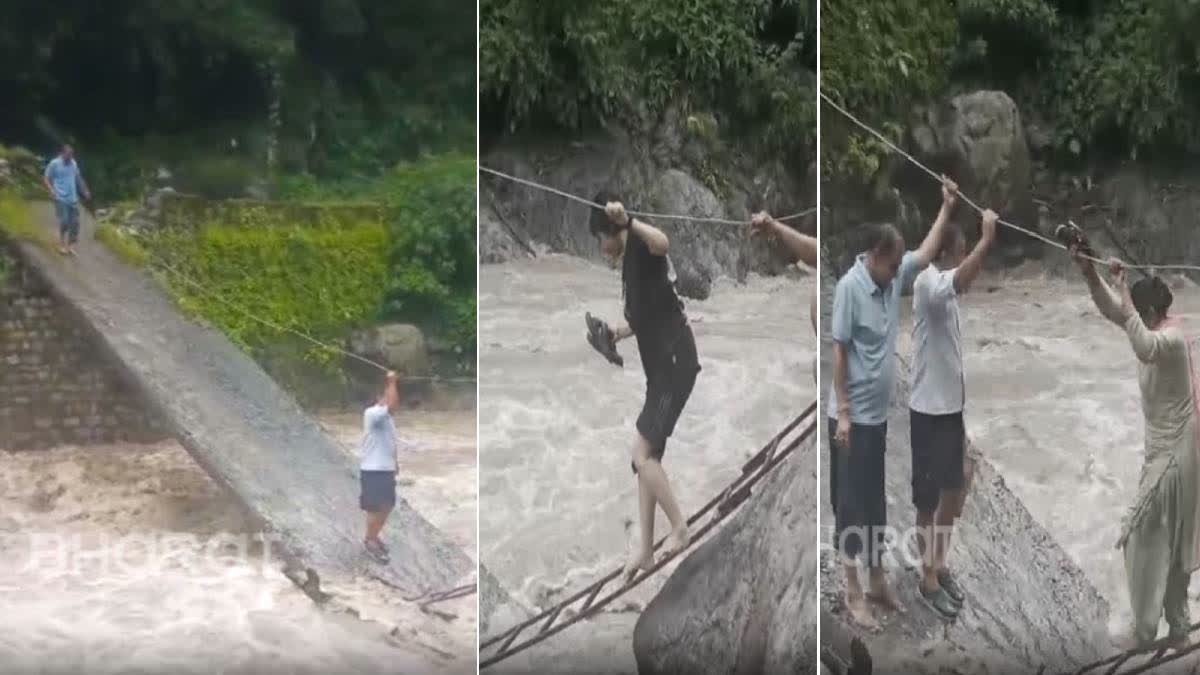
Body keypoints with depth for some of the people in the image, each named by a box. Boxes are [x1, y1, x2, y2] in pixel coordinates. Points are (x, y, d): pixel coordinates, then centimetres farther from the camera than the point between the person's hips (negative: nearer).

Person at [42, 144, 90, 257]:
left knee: (74, 222, 2)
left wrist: (85, 190, 21)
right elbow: (46, 178, -3)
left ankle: (71, 245, 13)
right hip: (61, 198, -5)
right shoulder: (54, 163, -5)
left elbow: (78, 178, 22)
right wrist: (51, 190, -17)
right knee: (64, 221, -10)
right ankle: (62, 244, 6)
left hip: (73, 198, 5)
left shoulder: (74, 163, 9)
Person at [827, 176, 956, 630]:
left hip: (879, 414, 8)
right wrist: (843, 412, -18)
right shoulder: (850, 287, -18)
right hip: (853, 417, -8)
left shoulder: (894, 278, 4)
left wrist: (947, 207, 9)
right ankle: (853, 595, 4)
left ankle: (878, 583, 26)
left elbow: (926, 253, 19)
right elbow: (839, 351, -18)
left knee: (876, 502, 15)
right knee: (852, 504, -2)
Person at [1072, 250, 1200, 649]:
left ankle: (1146, 628, 9)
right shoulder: (1156, 329, 3)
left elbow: (1145, 349, -47)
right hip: (1167, 448, 10)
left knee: (1143, 537, -1)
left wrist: (1123, 292, -45)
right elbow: (1111, 309, 2)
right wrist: (1088, 271, -15)